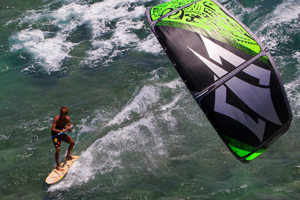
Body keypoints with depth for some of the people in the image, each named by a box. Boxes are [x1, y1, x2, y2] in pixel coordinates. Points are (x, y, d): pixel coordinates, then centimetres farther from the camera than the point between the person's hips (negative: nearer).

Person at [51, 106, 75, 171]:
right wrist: (60, 131, -45)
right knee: (58, 149, -21)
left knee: (72, 143, 13)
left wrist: (68, 128, -30)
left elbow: (70, 130, -7)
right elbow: (52, 129, -31)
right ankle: (57, 166, -12)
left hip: (62, 134, 6)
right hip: (55, 134, -6)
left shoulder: (67, 119, -10)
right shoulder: (56, 118, -25)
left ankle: (68, 156, 38)